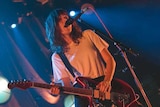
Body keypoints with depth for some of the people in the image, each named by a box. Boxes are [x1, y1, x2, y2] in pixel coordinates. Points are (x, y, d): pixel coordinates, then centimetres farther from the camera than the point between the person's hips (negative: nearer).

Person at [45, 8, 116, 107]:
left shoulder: (87, 35, 11)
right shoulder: (57, 57, 10)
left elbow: (110, 60, 8)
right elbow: (67, 85, 7)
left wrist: (107, 81, -9)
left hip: (104, 88, 0)